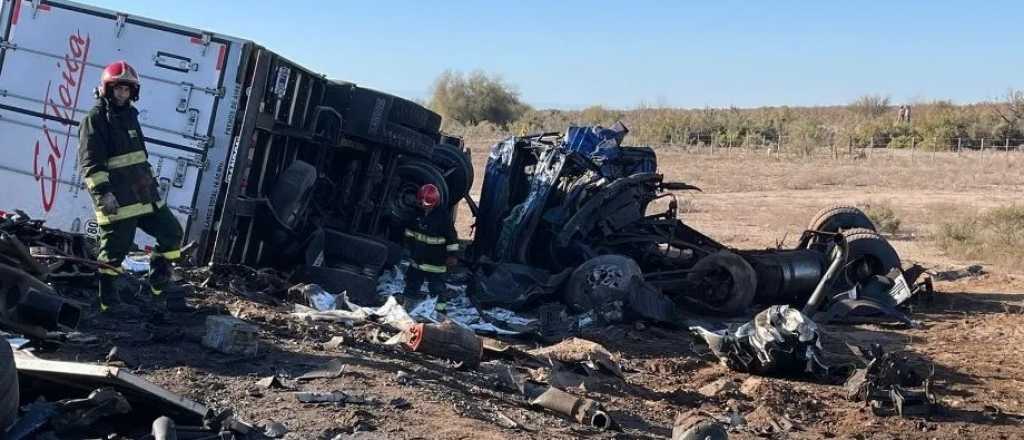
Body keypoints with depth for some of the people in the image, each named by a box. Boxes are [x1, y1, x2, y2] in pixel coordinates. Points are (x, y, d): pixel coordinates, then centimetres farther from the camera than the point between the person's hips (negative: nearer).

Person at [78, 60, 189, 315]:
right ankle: (109, 301, 11)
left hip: (144, 195, 9)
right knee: (115, 248, -2)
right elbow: (90, 163, -15)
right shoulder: (95, 120, -8)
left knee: (171, 233, 11)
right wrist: (103, 192, -24)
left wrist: (152, 184, 27)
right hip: (117, 200, -9)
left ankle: (161, 285, 22)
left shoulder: (129, 115, 19)